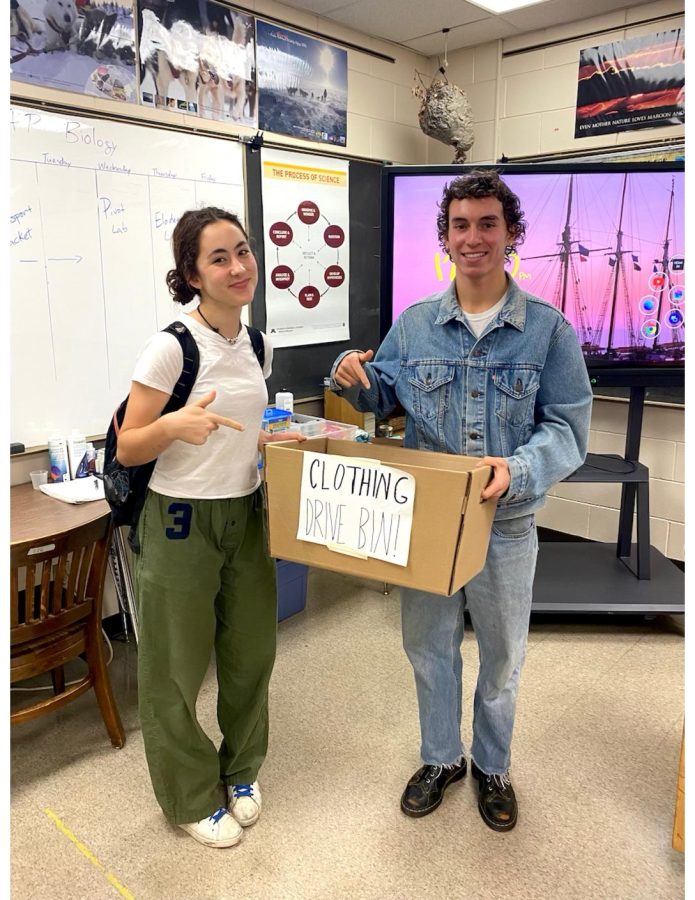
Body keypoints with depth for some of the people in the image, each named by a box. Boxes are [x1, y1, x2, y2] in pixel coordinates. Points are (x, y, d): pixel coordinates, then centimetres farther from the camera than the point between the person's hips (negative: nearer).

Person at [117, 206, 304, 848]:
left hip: (246, 514, 6)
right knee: (177, 668, 10)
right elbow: (128, 448, -13)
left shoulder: (256, 343, 4)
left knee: (251, 653, 17)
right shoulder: (171, 347, -17)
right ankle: (191, 798, 34)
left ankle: (239, 770, 43)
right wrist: (173, 425, -32)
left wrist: (280, 439, -1)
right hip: (181, 522, -6)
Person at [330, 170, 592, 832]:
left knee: (501, 658, 18)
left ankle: (492, 767, 45)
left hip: (507, 526, -1)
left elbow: (568, 428, -12)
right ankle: (440, 758, 44)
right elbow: (382, 399, 11)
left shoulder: (549, 329, -9)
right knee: (428, 647, 18)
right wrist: (351, 377, -11)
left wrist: (518, 470, -31)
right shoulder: (413, 325, -1)